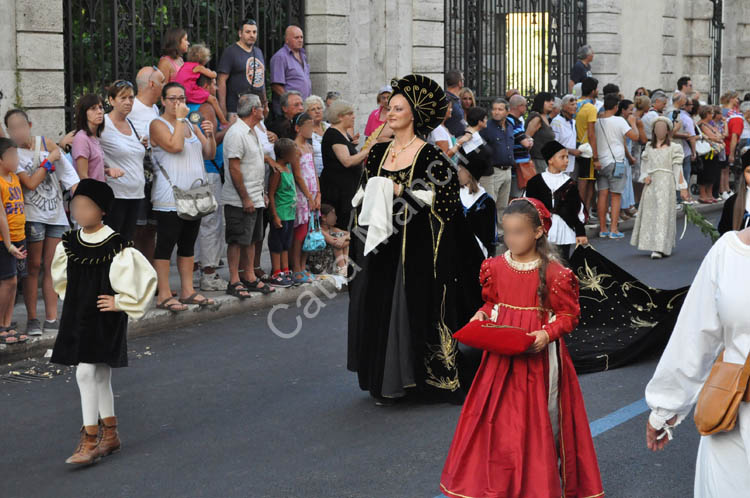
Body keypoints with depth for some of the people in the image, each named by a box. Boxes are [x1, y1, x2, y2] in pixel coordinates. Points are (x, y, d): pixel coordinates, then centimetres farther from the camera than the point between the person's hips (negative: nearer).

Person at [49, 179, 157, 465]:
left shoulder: (116, 247, -16)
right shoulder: (68, 245, 3)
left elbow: (146, 276, -11)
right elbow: (61, 276, 24)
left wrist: (120, 302, -10)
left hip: (105, 319, -6)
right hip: (76, 317, 6)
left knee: (87, 372, -13)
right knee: (99, 375, 15)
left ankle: (90, 440, -6)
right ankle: (110, 434, 26)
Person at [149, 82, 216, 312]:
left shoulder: (192, 126, 17)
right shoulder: (158, 124, -4)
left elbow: (209, 154, 15)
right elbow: (175, 146, -20)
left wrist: (210, 136, -4)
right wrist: (179, 118, -12)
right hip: (169, 197, -7)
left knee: (188, 245, 12)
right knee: (166, 244, -6)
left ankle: (187, 291, 18)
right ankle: (164, 295, -4)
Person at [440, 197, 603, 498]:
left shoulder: (553, 272, -12)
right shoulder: (496, 266, 1)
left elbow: (568, 314, -6)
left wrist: (547, 333, -21)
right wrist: (483, 314, -4)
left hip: (538, 355, -4)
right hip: (501, 353, 4)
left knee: (539, 416, 5)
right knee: (499, 415, 8)